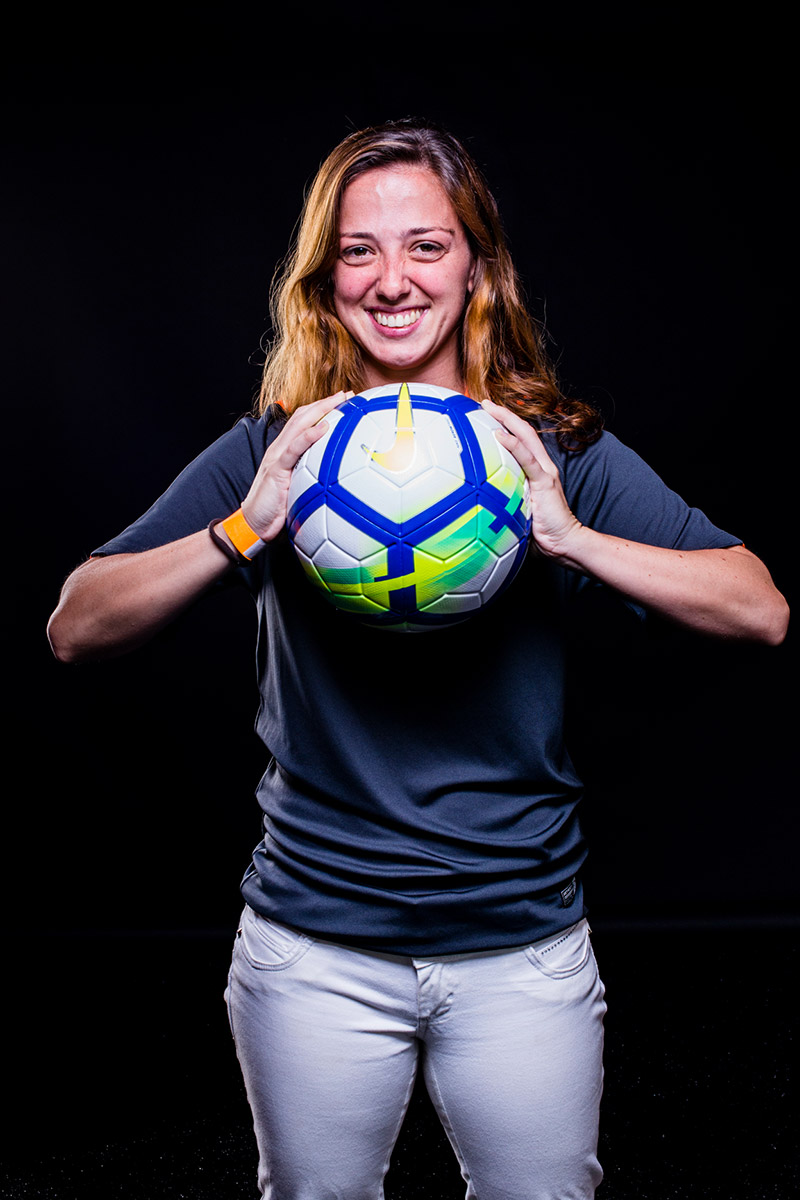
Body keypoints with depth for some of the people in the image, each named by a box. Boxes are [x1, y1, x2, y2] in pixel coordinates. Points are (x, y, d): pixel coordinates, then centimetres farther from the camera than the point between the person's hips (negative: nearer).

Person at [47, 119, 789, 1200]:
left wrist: (574, 539, -24)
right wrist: (242, 532, -23)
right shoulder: (272, 452, -4)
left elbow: (761, 610, -10)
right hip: (316, 950, 1)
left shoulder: (562, 453, -4)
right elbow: (76, 627, -8)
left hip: (524, 951, 0)